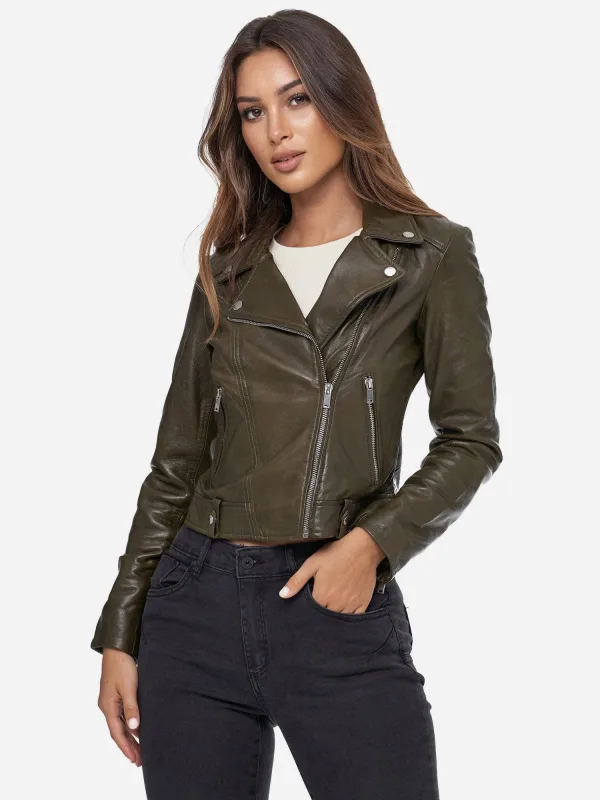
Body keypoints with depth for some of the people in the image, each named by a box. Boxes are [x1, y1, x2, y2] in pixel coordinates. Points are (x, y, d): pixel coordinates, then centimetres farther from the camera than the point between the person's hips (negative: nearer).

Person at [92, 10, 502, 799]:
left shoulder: (432, 255, 2)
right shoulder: (229, 269, 10)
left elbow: (471, 439, 1)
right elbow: (177, 461, 11)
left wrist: (373, 540, -15)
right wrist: (120, 636, 9)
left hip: (341, 612, -3)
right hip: (197, 605, 3)